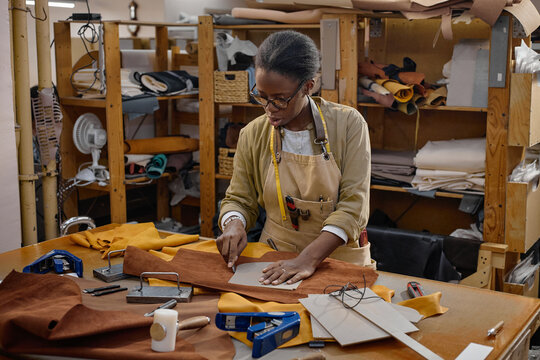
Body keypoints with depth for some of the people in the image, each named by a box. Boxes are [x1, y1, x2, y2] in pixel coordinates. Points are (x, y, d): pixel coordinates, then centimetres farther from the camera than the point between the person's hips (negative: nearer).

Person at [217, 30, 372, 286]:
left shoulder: (348, 124, -6)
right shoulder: (253, 135, 3)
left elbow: (354, 205, -12)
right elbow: (239, 199, 13)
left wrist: (308, 259, -23)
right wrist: (233, 224, -11)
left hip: (340, 259, -1)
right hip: (275, 262, 2)